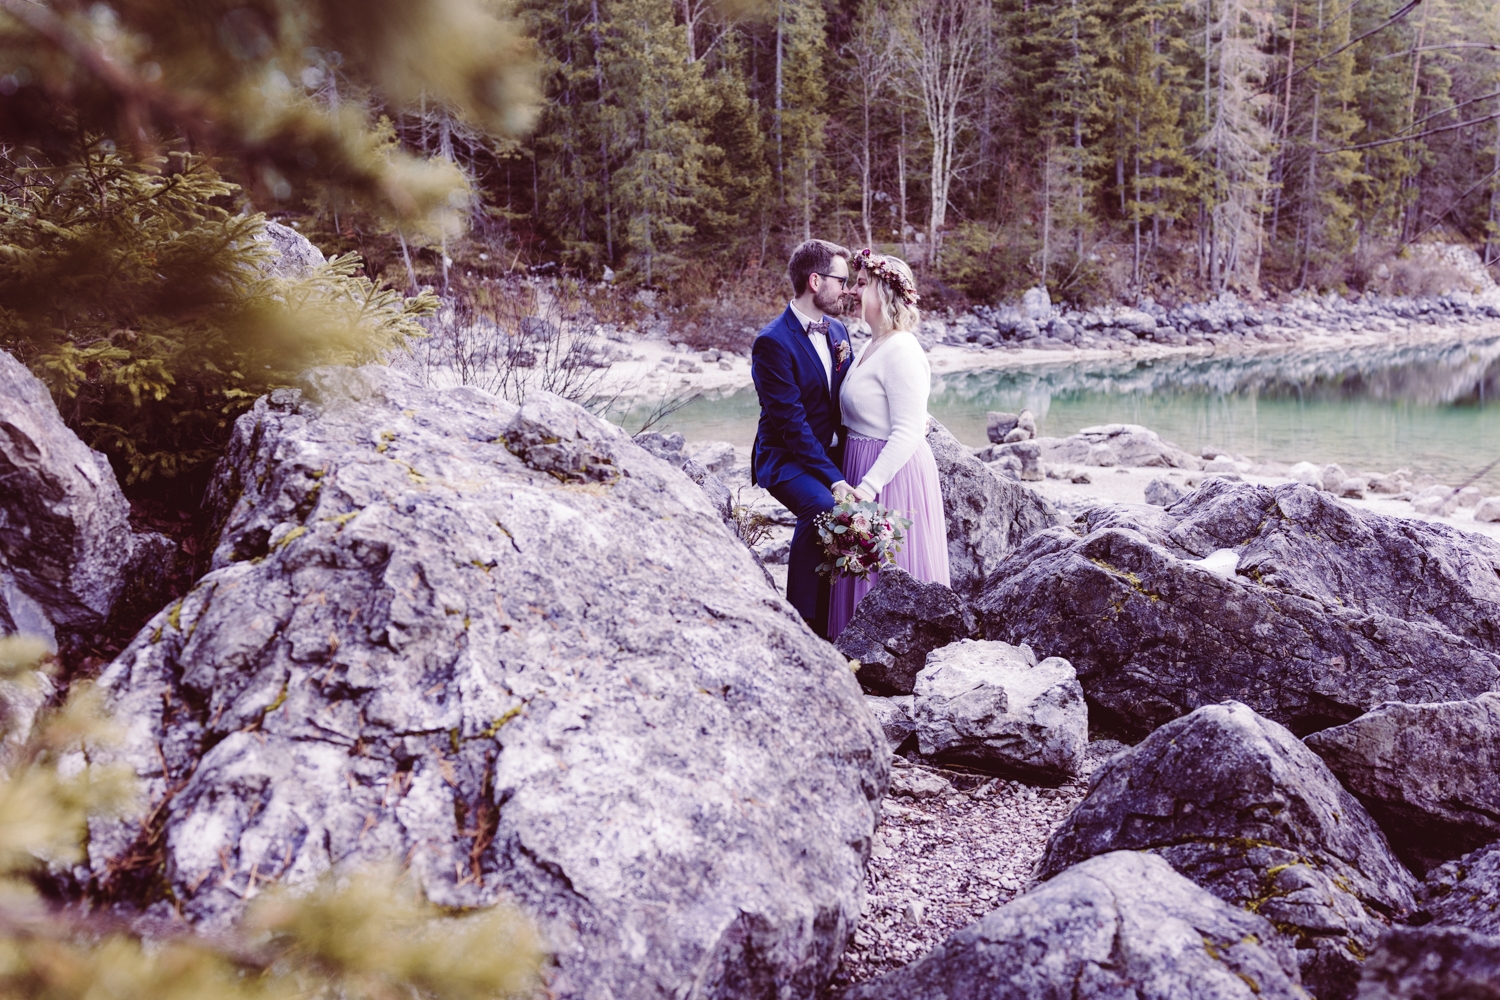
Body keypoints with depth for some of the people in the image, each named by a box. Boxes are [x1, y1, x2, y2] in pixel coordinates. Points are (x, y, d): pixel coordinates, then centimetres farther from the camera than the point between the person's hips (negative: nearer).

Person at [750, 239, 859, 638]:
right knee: (822, 507, -34)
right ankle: (803, 624, -21)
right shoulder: (773, 342, -16)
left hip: (832, 454, 8)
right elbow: (791, 422, -21)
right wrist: (833, 479, -26)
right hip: (787, 459, -7)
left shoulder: (837, 330, 9)